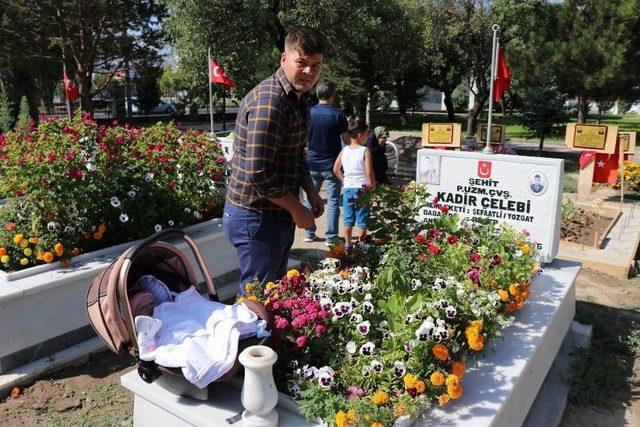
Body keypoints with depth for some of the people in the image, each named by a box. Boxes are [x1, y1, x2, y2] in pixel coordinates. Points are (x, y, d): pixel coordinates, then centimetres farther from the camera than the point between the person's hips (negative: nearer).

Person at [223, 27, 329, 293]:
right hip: (256, 217, -10)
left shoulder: (299, 98, 11)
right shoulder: (269, 101, -22)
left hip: (280, 214, 10)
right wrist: (297, 209, -16)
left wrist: (311, 192, 9)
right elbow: (258, 173, -27)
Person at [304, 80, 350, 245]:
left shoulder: (308, 113, 0)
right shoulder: (338, 114, -10)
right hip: (331, 164, -3)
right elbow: (347, 139, -6)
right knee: (333, 201, 5)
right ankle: (331, 237, 7)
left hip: (312, 163, 3)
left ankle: (309, 233, 20)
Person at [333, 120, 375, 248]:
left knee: (348, 219, 13)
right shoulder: (365, 151, -13)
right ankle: (361, 244, 16)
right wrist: (373, 186, -3)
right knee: (362, 219, 8)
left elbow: (336, 169, 5)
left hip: (347, 188, 4)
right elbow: (369, 172, -16)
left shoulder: (344, 150, 2)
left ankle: (348, 244, 21)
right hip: (362, 188, -4)